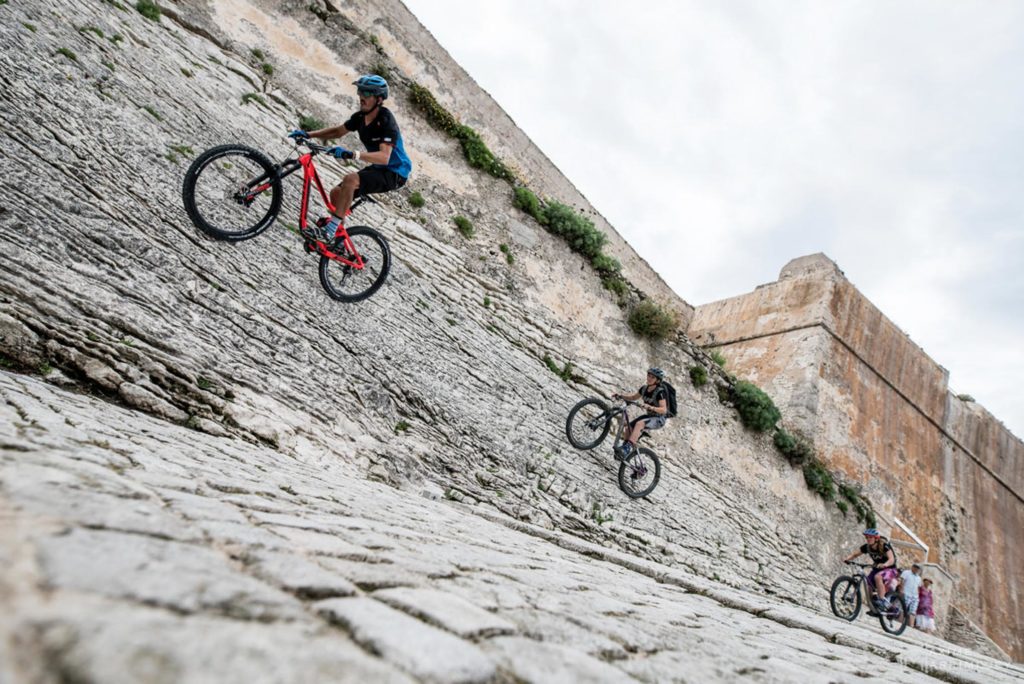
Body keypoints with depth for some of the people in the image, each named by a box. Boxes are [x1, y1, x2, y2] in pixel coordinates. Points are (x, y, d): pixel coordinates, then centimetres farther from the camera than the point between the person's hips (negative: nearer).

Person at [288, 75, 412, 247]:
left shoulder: (386, 120, -24)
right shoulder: (360, 117, 0)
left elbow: (384, 157, -37)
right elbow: (338, 131, 15)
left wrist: (351, 154, -47)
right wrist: (308, 134, 3)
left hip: (394, 173, -8)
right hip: (377, 168, 9)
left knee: (350, 180, -31)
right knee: (336, 193, 3)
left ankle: (334, 225, -21)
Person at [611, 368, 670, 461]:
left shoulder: (660, 391, -20)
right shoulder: (645, 388, 0)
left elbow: (664, 410, -29)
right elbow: (633, 397, 15)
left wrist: (650, 407, -46)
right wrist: (620, 396, -2)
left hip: (659, 419, -7)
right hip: (649, 416, 7)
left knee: (640, 423, -36)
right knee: (627, 428, -13)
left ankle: (627, 449, -42)